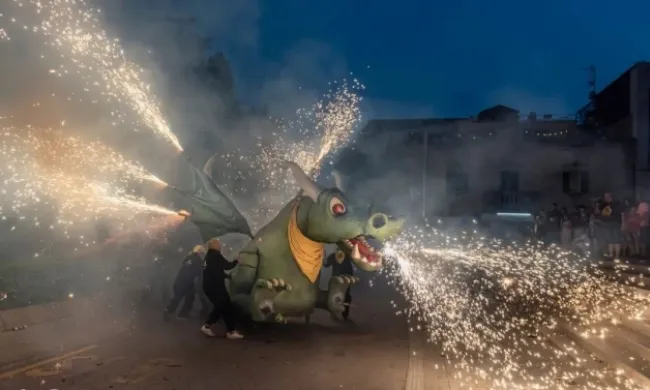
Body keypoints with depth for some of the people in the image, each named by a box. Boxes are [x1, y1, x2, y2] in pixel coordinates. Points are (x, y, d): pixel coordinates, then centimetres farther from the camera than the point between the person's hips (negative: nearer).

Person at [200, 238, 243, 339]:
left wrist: (226, 275, 29)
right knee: (228, 308, -4)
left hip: (209, 286, 9)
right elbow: (227, 266, -11)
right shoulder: (215, 255, -10)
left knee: (219, 307, 20)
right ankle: (231, 332, -3)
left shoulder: (208, 256, 17)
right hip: (216, 287, -9)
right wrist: (236, 261, 5)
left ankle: (207, 326, 15)